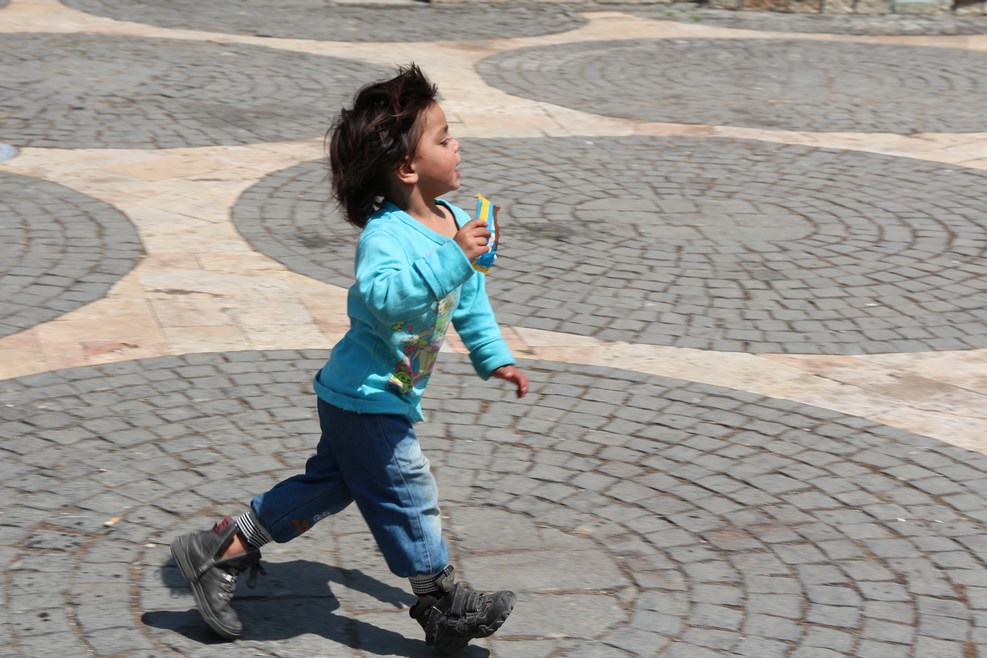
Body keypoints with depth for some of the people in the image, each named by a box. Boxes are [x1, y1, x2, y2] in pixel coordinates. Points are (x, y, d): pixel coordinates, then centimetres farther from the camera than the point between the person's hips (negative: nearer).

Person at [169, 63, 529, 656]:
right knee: (407, 496, 2)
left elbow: (470, 301, 18)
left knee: (329, 485, 18)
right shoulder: (384, 235, -26)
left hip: (378, 399, 10)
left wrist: (494, 358, 20)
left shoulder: (458, 222, 4)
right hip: (366, 399, -10)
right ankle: (445, 605, 19)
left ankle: (220, 551, 26)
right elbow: (386, 295, -46)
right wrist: (452, 258, -47)